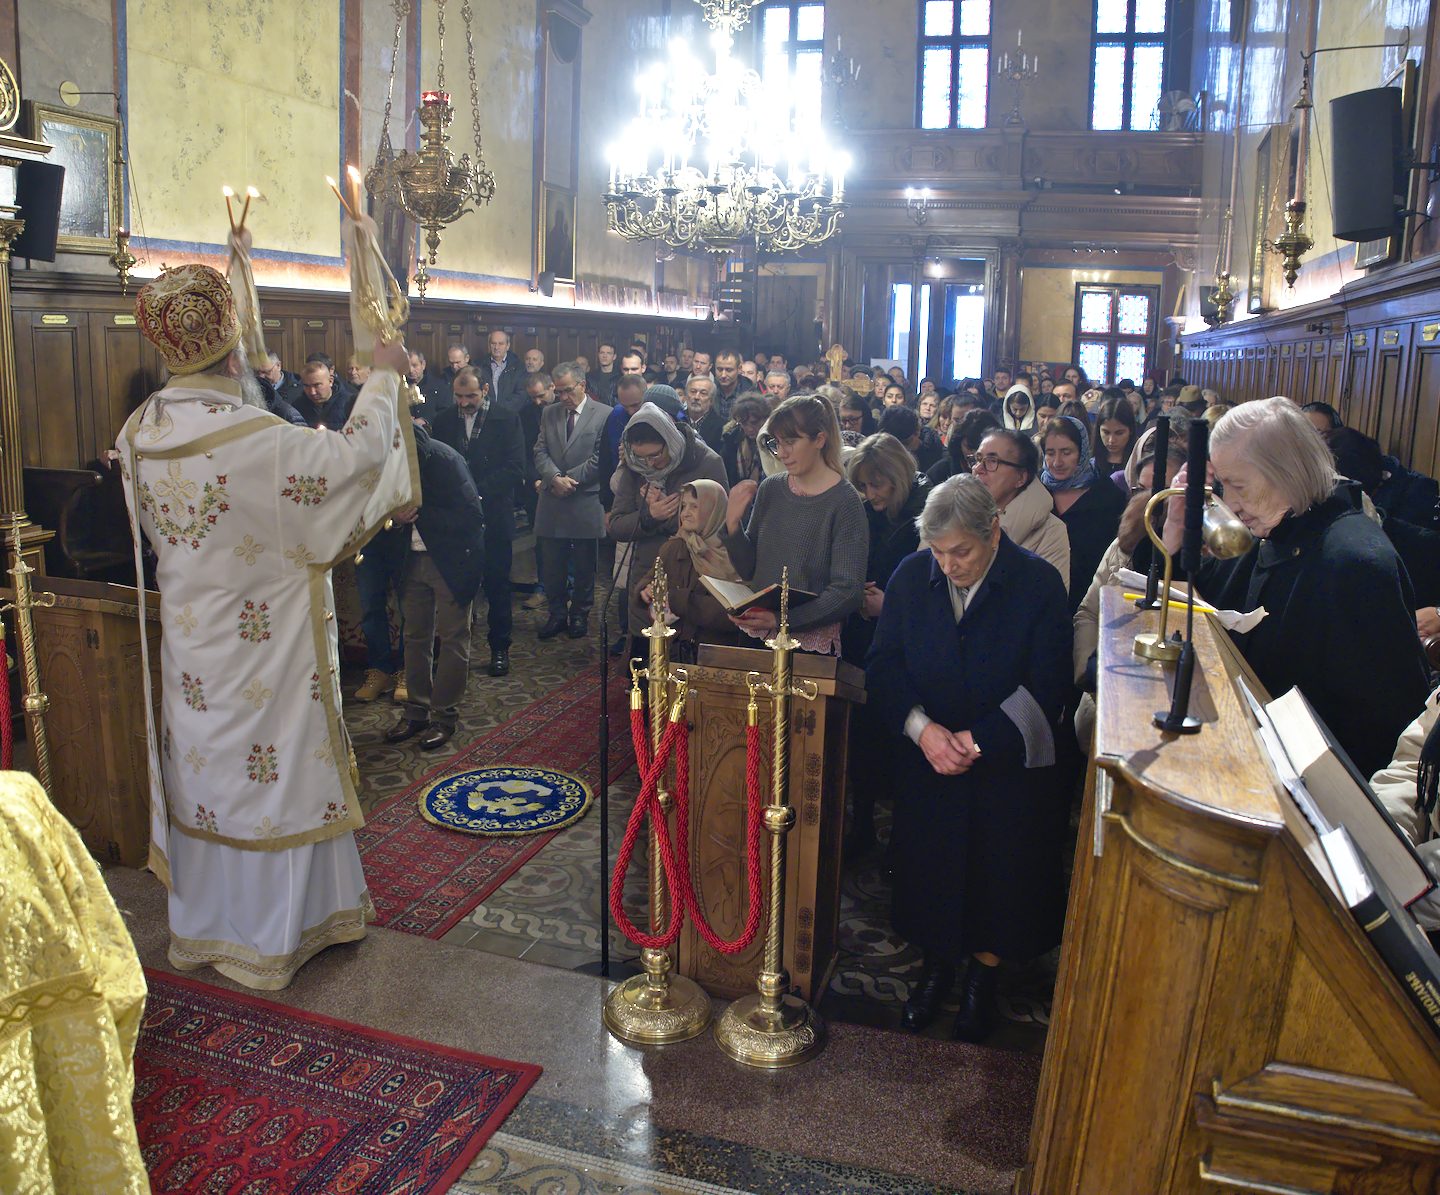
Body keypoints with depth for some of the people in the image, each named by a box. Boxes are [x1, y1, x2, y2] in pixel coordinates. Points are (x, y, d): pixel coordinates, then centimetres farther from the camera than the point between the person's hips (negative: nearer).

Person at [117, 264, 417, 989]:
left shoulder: (137, 434, -3)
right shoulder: (255, 438, -26)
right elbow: (352, 458, -16)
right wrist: (384, 377, -3)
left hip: (189, 647, 7)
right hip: (263, 650, -7)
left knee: (203, 771, 19)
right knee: (273, 776, 8)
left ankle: (201, 922, 36)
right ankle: (265, 939, 24)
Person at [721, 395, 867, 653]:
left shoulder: (844, 502, -13)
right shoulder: (771, 489, 3)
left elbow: (848, 591, -17)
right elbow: (748, 569, 6)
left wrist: (782, 619, -23)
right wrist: (733, 522, -10)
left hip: (811, 644, -5)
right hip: (755, 638, 5)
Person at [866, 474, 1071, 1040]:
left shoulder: (1039, 584, -12)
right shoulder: (912, 576, -4)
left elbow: (1046, 686, -13)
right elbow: (882, 666, -4)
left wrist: (978, 739, -21)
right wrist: (922, 728, -20)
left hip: (1008, 765, -2)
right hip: (924, 758, 2)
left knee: (999, 872, 9)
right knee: (929, 864, 12)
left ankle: (982, 974, 33)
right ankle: (938, 964, 36)